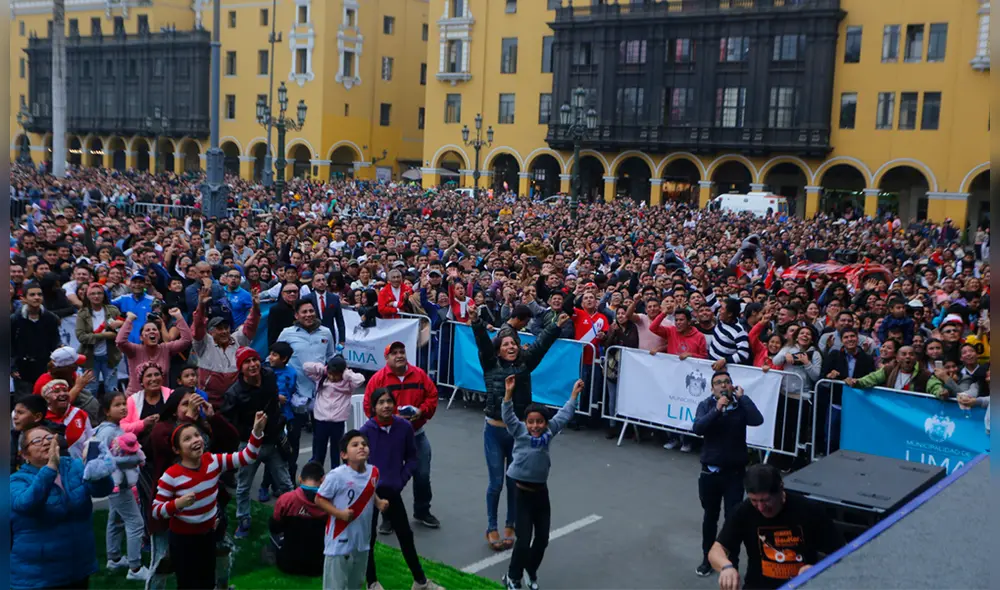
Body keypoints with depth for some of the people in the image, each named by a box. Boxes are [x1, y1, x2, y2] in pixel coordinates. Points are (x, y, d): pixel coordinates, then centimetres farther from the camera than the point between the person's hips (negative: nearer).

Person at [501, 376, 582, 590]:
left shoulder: (549, 432, 2)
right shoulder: (519, 432, -8)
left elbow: (564, 415, 11)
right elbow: (508, 416, -19)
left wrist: (574, 394, 13)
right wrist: (509, 392, -30)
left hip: (541, 491, 5)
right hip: (523, 492, -5)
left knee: (542, 538, 13)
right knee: (524, 539, -5)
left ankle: (531, 572, 35)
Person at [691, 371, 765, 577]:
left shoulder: (740, 406, -3)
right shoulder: (706, 405, -3)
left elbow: (757, 420, -22)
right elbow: (697, 428, -20)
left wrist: (742, 397, -16)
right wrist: (717, 409, -28)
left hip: (735, 472, -1)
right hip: (710, 471, 1)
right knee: (710, 517, 15)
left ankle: (732, 563, 12)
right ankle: (708, 559, 31)